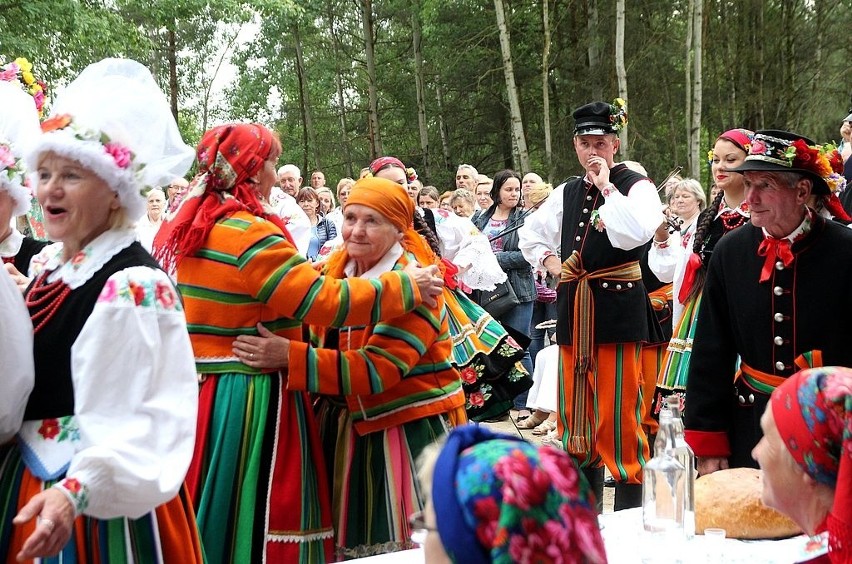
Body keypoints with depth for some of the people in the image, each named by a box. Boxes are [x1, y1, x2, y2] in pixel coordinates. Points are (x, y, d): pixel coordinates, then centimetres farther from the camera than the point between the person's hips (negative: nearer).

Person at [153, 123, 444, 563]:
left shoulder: (183, 229, 9)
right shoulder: (249, 234, -18)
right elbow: (325, 301, -20)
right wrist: (407, 286, -11)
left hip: (198, 391, 9)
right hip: (251, 401, -8)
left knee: (207, 517, 15)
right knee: (256, 521, 0)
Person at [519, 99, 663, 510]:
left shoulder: (636, 186, -3)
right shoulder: (566, 193, 15)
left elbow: (636, 233, -23)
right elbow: (530, 233, 30)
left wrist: (607, 186, -15)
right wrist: (548, 260, 12)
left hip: (617, 308, -6)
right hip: (573, 307, 7)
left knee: (619, 408, -8)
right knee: (575, 403, 11)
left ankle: (631, 498, 0)